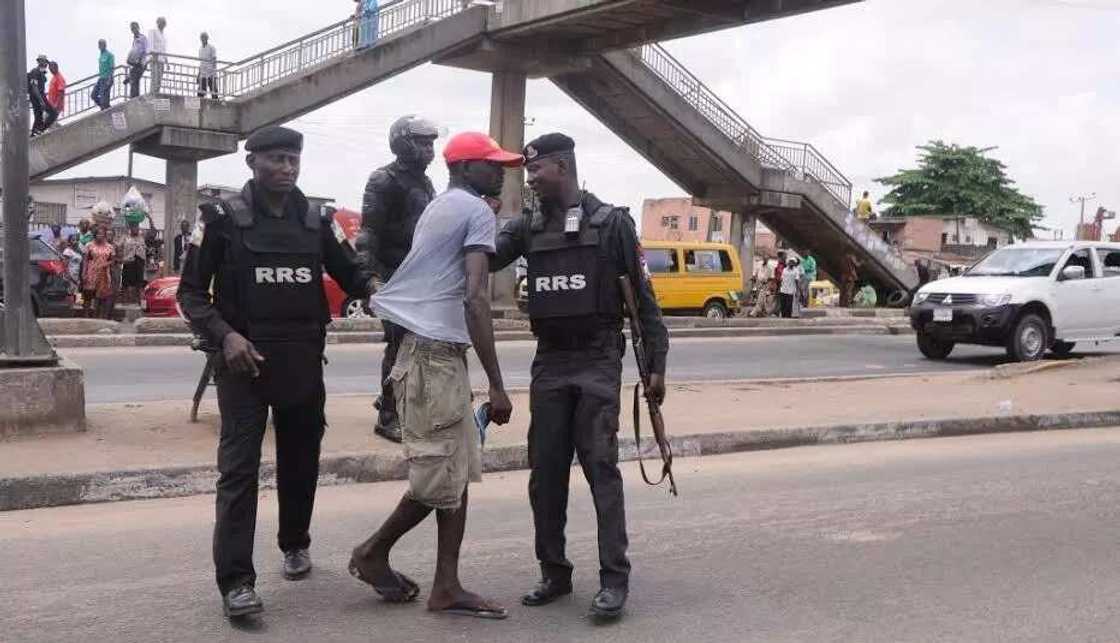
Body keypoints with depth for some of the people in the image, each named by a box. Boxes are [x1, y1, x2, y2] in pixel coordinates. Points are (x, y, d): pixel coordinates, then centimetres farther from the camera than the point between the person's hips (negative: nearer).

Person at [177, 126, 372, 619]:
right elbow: (191, 291, -2)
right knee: (238, 470, -7)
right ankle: (235, 580, -6)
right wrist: (225, 335, -17)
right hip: (244, 360, -4)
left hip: (304, 362, 4)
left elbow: (353, 278, 6)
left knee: (301, 461, 16)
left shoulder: (318, 222, 7)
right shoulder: (222, 219, -3)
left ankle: (295, 543, 37)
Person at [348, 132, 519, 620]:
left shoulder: (439, 207, 19)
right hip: (436, 358, -10)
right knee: (440, 479, -1)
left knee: (457, 473, 9)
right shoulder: (477, 211, -9)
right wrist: (496, 385, -18)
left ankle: (447, 587, 11)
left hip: (428, 352, 10)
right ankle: (373, 553, 17)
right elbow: (475, 299, -19)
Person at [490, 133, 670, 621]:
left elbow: (643, 297, -1)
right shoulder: (527, 227, 10)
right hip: (548, 362, 4)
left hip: (597, 362, -4)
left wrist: (656, 364, -4)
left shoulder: (612, 222, -2)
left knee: (600, 467, -7)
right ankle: (554, 572, 17)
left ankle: (614, 579, -1)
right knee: (545, 472, 6)